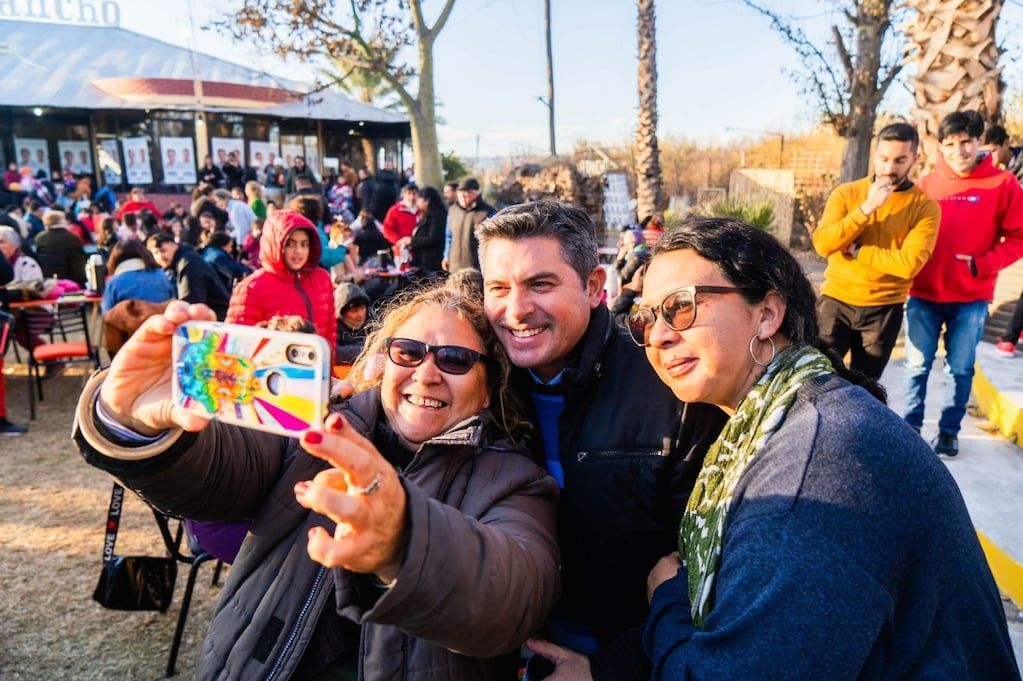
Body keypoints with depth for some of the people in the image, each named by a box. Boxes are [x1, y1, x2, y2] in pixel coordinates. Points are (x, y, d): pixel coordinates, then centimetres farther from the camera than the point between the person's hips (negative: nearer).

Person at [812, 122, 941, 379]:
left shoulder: (925, 206, -4)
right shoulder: (846, 193, 0)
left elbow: (909, 263, -17)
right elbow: (822, 244, -14)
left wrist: (854, 250, -12)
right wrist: (867, 207, -19)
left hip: (884, 310, 0)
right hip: (836, 301, 0)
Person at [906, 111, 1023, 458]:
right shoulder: (926, 184, 2)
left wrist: (983, 264, -15)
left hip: (972, 298, -1)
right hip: (923, 294, 1)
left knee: (960, 369, 9)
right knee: (917, 366, 6)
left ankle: (949, 431, 23)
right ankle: (911, 427, 20)